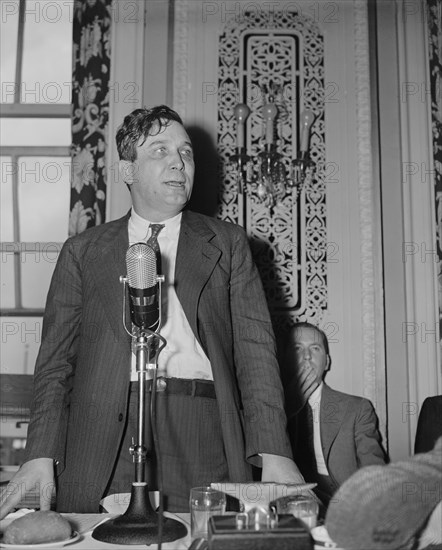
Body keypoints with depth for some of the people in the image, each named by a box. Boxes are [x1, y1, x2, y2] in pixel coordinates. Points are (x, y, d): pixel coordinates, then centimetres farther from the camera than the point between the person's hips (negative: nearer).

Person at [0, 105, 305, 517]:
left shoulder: (227, 243, 13)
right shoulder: (82, 252, 14)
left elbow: (254, 347, 4)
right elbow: (56, 360, 9)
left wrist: (273, 454, -8)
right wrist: (42, 456, -5)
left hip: (203, 441, 0)